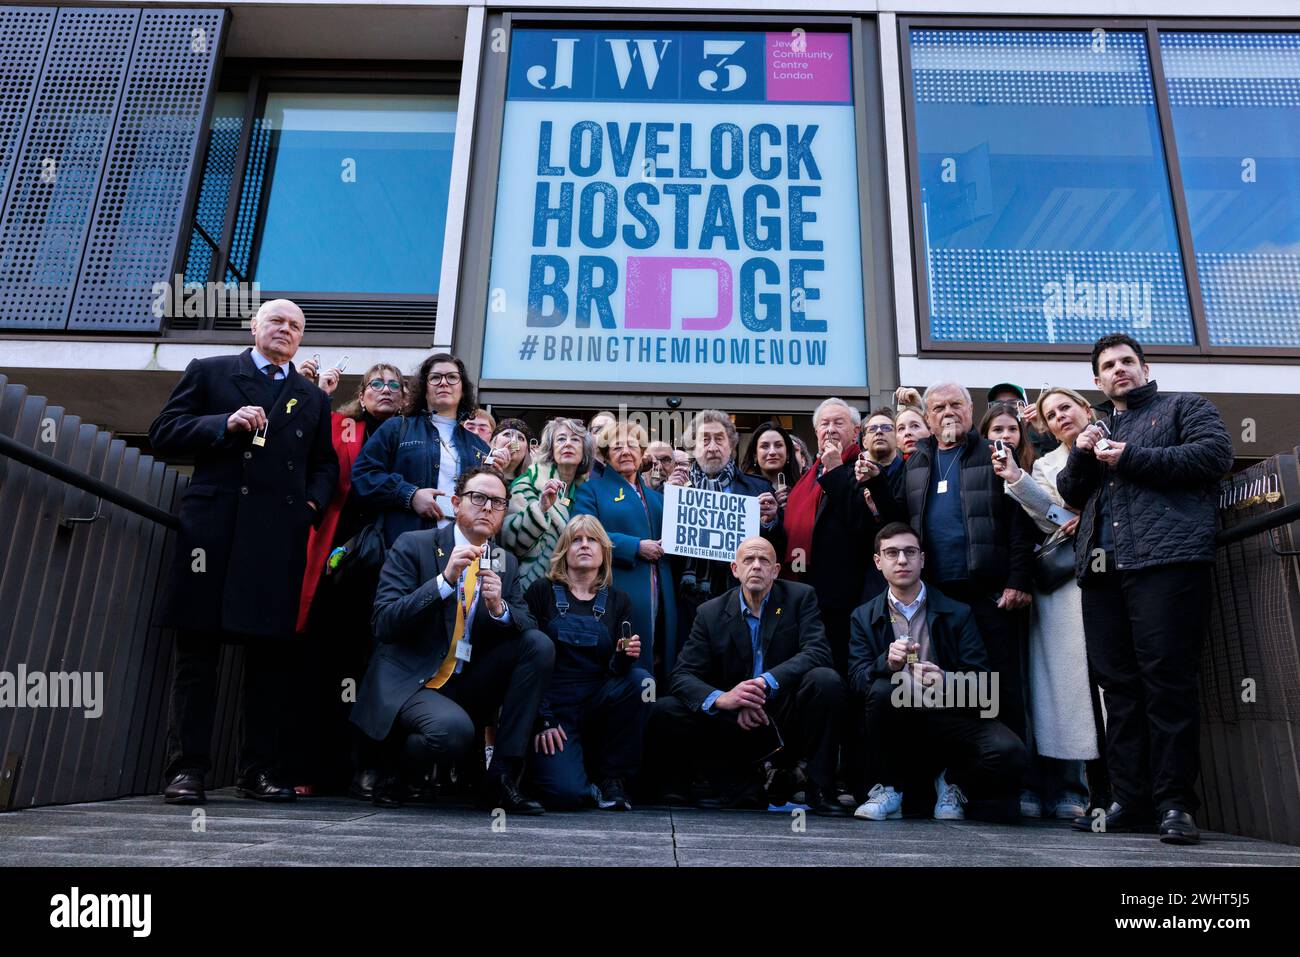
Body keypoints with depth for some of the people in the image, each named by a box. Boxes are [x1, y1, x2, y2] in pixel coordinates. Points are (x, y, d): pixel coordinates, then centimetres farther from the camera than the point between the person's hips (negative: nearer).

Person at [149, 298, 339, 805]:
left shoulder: (313, 398, 21)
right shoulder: (209, 373, 13)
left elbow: (325, 465, 20)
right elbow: (163, 434, 5)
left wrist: (313, 504, 2)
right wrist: (225, 424, -8)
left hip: (280, 535, 2)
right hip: (213, 528, -2)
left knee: (269, 652, 3)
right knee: (196, 649, 0)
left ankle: (258, 769, 11)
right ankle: (186, 768, 7)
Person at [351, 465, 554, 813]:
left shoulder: (506, 563, 9)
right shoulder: (412, 546, -5)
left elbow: (528, 628, 3)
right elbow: (383, 623, -15)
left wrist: (499, 608, -19)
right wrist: (445, 579, -26)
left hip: (468, 686, 6)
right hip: (407, 685, -5)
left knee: (540, 644, -15)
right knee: (453, 729, -35)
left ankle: (501, 777, -9)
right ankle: (395, 776, 2)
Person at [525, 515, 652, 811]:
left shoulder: (618, 601, 8)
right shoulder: (542, 591, 0)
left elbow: (615, 670, 3)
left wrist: (625, 657, -21)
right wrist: (541, 720, -11)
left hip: (597, 705, 3)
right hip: (552, 707, -3)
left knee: (639, 679, -27)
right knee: (565, 794, -26)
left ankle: (612, 778, -9)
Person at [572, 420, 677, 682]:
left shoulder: (655, 495, 23)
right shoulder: (592, 489, 5)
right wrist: (636, 547, -15)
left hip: (659, 599, 6)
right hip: (617, 597, -5)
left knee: (658, 662, 6)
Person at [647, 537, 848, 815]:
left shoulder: (800, 597, 0)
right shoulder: (711, 612, 2)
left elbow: (818, 652, -15)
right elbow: (683, 675, -6)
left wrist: (767, 682, -32)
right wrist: (721, 698, -29)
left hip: (788, 720, -1)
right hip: (736, 727, 1)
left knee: (825, 680, -29)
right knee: (665, 711, -18)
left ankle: (820, 791, -14)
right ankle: (744, 789, -6)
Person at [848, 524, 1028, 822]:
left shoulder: (957, 613, 5)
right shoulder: (864, 617, 6)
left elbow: (980, 681, -3)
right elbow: (857, 676, -5)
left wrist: (947, 682, -26)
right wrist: (887, 663, -28)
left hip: (950, 718, 0)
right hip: (897, 725, 0)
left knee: (1009, 753, -28)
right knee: (882, 690, -33)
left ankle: (952, 782, 7)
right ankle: (886, 790, -10)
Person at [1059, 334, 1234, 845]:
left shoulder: (1184, 406, 15)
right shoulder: (1100, 431, 29)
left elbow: (1216, 453, -4)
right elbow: (1071, 495, 21)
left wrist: (1132, 459, -6)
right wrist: (1081, 455, 2)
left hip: (1166, 558, -5)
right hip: (1102, 568, 5)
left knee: (1167, 679, -10)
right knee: (1119, 685, 3)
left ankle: (1174, 802, -4)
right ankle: (1129, 800, 8)